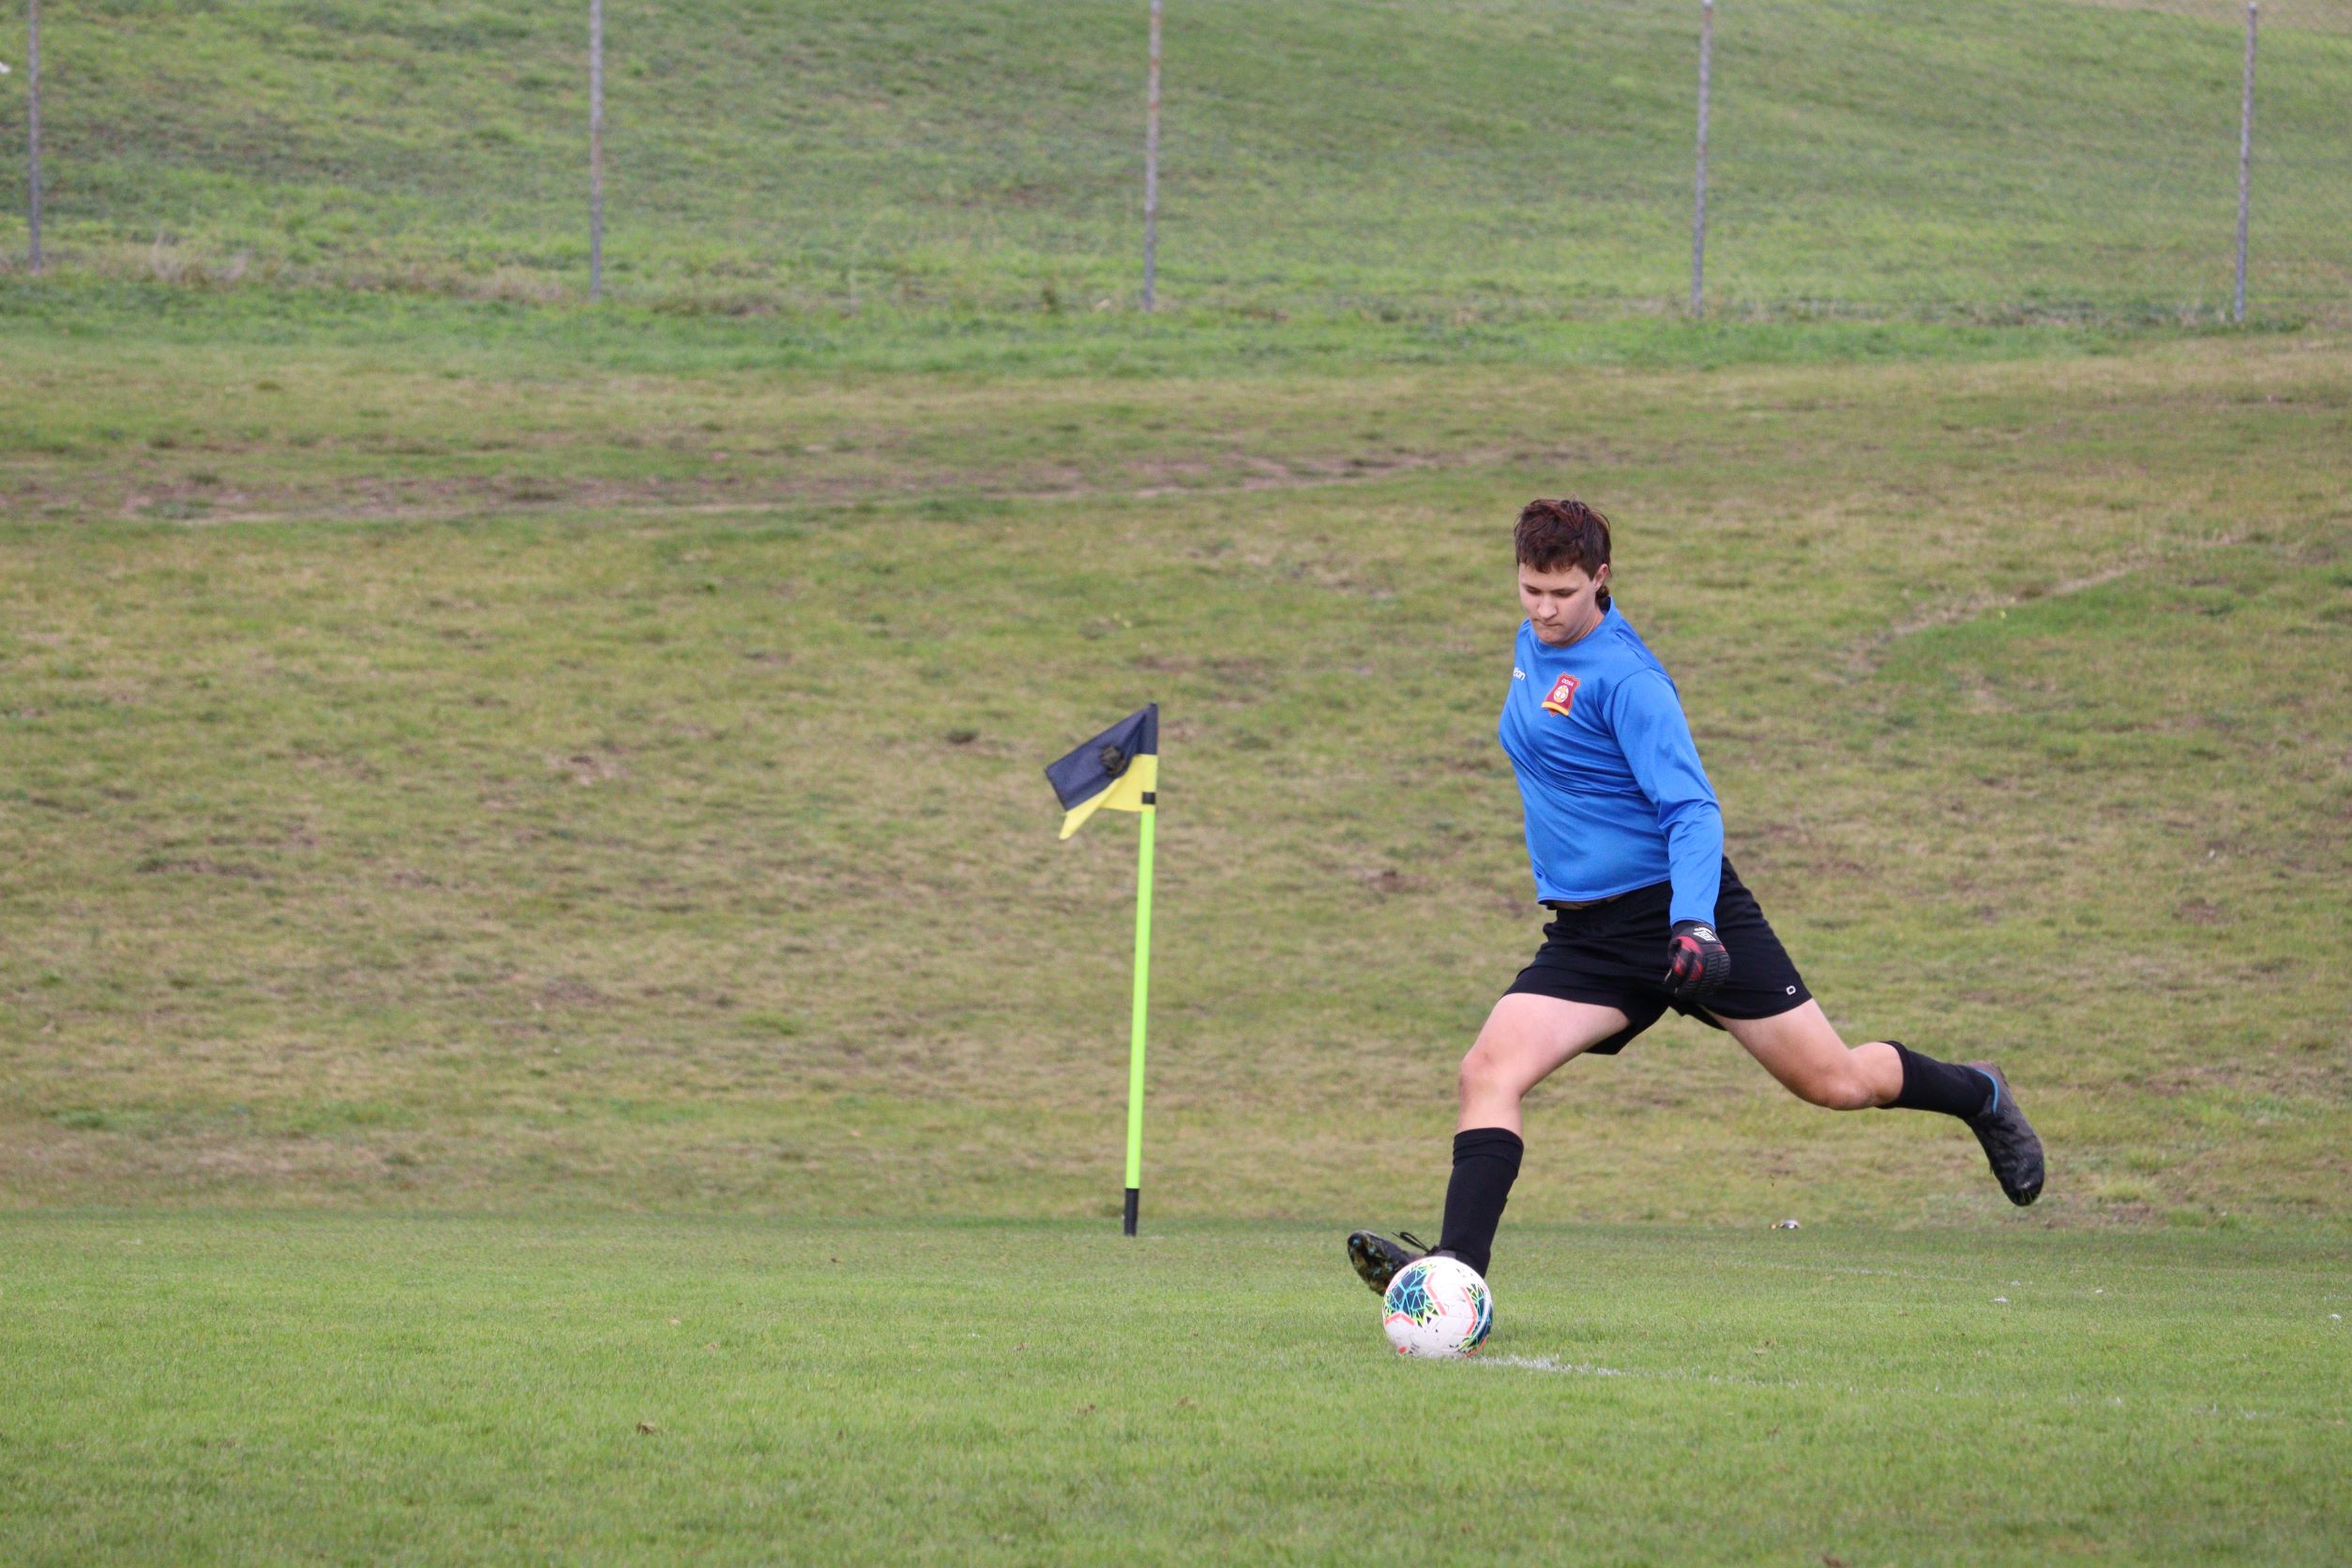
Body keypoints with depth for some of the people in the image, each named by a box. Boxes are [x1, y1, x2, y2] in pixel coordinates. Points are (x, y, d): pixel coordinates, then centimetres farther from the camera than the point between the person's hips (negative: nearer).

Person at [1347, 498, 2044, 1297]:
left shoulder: (1624, 677, -17)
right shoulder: (1533, 646, 7)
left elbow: (1692, 811, -22)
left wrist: (1693, 923, -35)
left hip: (1682, 908, -7)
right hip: (1585, 934, 7)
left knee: (1835, 1082, 2)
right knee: (1488, 1071, -16)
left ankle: (1980, 1097, 30)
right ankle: (1458, 1266, -25)